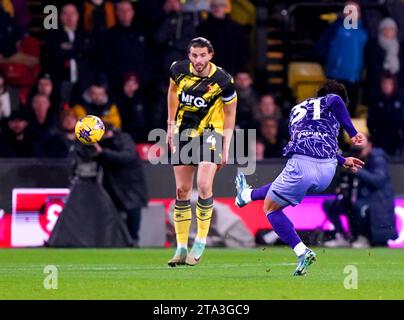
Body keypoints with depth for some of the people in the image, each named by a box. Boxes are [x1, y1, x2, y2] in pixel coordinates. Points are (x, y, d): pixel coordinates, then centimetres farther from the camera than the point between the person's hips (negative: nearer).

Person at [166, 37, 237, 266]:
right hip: (183, 133, 4)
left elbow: (230, 114, -6)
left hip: (210, 133, -4)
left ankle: (200, 244, -5)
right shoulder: (179, 69, -8)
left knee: (204, 186, -18)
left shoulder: (223, 81, -17)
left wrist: (226, 149, -9)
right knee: (182, 190, 2)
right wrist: (171, 124, 12)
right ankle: (181, 248, 9)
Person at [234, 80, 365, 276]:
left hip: (301, 166, -1)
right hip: (327, 171, 1)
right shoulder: (328, 102, 15)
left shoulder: (296, 109, 29)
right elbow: (336, 100, -13)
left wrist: (343, 161, 34)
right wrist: (352, 133, -6)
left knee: (271, 208, 20)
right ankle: (247, 195, 53)